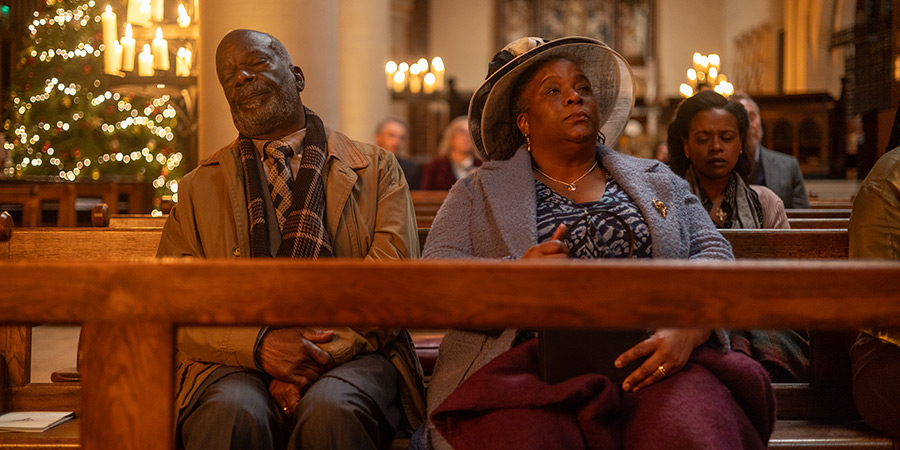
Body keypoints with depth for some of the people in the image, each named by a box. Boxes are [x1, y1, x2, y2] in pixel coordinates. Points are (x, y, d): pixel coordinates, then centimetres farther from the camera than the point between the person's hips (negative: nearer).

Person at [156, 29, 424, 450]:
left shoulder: (376, 168, 16)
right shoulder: (198, 187, 19)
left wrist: (318, 357, -12)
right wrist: (258, 343, -12)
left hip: (352, 355, 0)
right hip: (239, 363, 1)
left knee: (331, 411, -35)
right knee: (233, 413, -34)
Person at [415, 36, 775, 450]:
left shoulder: (658, 181, 24)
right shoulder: (477, 193, 19)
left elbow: (713, 255, 12)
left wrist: (688, 329, -10)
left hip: (650, 363, 1)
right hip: (533, 365, -1)